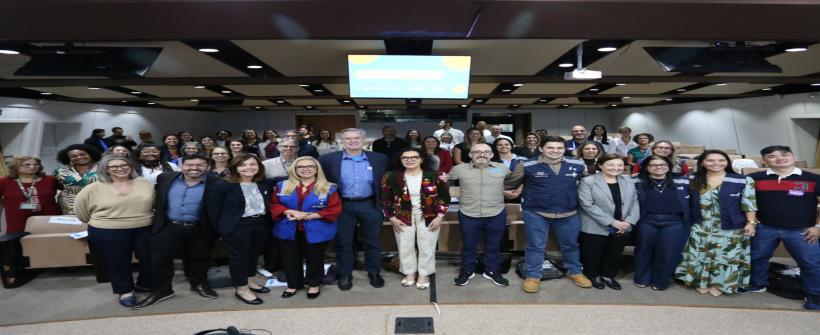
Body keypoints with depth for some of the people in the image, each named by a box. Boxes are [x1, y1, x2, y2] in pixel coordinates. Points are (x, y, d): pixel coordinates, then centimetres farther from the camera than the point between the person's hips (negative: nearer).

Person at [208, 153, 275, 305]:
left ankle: (250, 282, 36)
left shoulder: (266, 184, 1)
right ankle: (242, 289, 18)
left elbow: (269, 205, 12)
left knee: (254, 254, 18)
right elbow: (213, 209, -8)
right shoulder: (223, 186, -11)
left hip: (261, 225, 5)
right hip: (237, 227, -5)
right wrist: (221, 229, -6)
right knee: (238, 257, 6)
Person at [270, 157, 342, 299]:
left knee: (314, 258, 11)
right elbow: (273, 204, 3)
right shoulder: (282, 186, 4)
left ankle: (314, 284, 33)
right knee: (290, 259, 13)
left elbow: (334, 210, -11)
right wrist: (289, 212, -17)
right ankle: (293, 284, 34)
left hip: (316, 232, -2)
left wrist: (310, 216, -18)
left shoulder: (328, 188, -6)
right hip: (288, 231, 2)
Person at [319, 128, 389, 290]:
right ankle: (344, 275, 25)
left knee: (373, 241, 10)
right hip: (342, 206, 0)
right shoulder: (328, 159, -4)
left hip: (370, 205, 1)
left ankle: (374, 273, 27)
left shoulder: (379, 159, -1)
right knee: (343, 242, 9)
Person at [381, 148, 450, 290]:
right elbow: (385, 199, -1)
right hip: (403, 217, 1)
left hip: (428, 217, -1)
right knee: (405, 246, 10)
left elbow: (444, 197, -3)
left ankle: (424, 274, 25)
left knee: (427, 247, 7)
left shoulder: (434, 176, -8)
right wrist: (391, 217, -4)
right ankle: (409, 273, 30)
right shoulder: (391, 177, -7)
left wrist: (440, 216, -8)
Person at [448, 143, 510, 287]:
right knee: (468, 245, 11)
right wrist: (457, 194, 4)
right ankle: (466, 271, 30)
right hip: (468, 215, -1)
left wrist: (505, 192, 7)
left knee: (493, 246, 14)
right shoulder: (459, 169, -3)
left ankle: (492, 271, 33)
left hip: (496, 215, 1)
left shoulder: (502, 168, 1)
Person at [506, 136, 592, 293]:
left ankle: (575, 272, 38)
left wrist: (578, 197, 12)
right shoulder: (527, 166, -11)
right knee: (535, 246, 5)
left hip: (568, 213, 3)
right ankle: (532, 276, 20)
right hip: (536, 213, -3)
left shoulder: (578, 165, -3)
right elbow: (511, 184, 3)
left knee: (571, 244, 18)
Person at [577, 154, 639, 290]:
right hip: (595, 228, -4)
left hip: (622, 228, 5)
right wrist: (612, 222, -20)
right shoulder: (588, 181, -10)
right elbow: (587, 205, -18)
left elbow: (634, 203, 7)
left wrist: (629, 222, -10)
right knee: (593, 255, 9)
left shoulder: (629, 182, 9)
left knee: (615, 255, 16)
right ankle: (593, 275, 34)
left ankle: (608, 275, 39)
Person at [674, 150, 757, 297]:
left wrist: (751, 222, -8)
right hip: (701, 227, 2)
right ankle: (701, 282, 22)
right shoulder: (694, 180, 2)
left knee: (725, 255, 4)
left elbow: (749, 203, -3)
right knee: (700, 254, 6)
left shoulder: (743, 180, -3)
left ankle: (719, 284, 20)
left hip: (731, 227, -2)